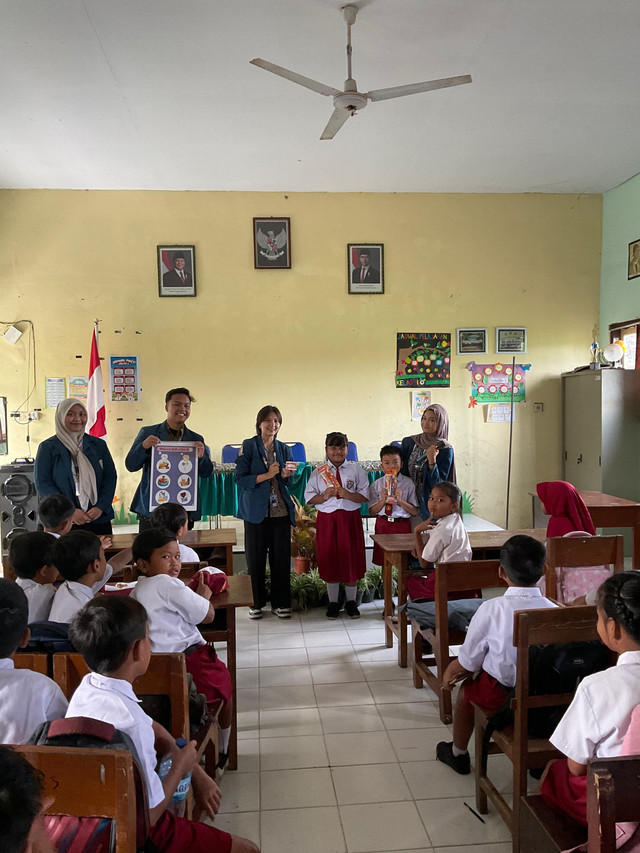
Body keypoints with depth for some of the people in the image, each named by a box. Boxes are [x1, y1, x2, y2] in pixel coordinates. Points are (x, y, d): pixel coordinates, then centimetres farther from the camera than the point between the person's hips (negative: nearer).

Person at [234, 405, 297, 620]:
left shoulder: (283, 449, 10)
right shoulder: (249, 446, -3)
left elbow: (288, 483, 12)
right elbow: (239, 478, -9)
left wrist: (287, 475, -10)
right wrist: (266, 475, -17)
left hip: (281, 511, 3)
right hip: (256, 511, -3)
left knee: (281, 557, 5)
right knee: (256, 558, 5)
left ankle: (281, 602, 18)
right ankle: (257, 603, 20)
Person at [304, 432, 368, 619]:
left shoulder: (356, 470, 4)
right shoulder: (319, 472, 5)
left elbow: (365, 496, -2)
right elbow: (309, 497, 3)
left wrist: (349, 495, -17)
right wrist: (323, 497, -14)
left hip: (350, 519, 0)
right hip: (327, 519, 1)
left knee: (351, 559, 5)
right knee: (329, 560, 7)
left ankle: (351, 602, 22)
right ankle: (333, 602, 22)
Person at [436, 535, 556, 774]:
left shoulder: (491, 609, -20)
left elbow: (468, 661, -11)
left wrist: (449, 672, 13)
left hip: (500, 695, -3)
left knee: (466, 689, 27)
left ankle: (458, 753, 47)